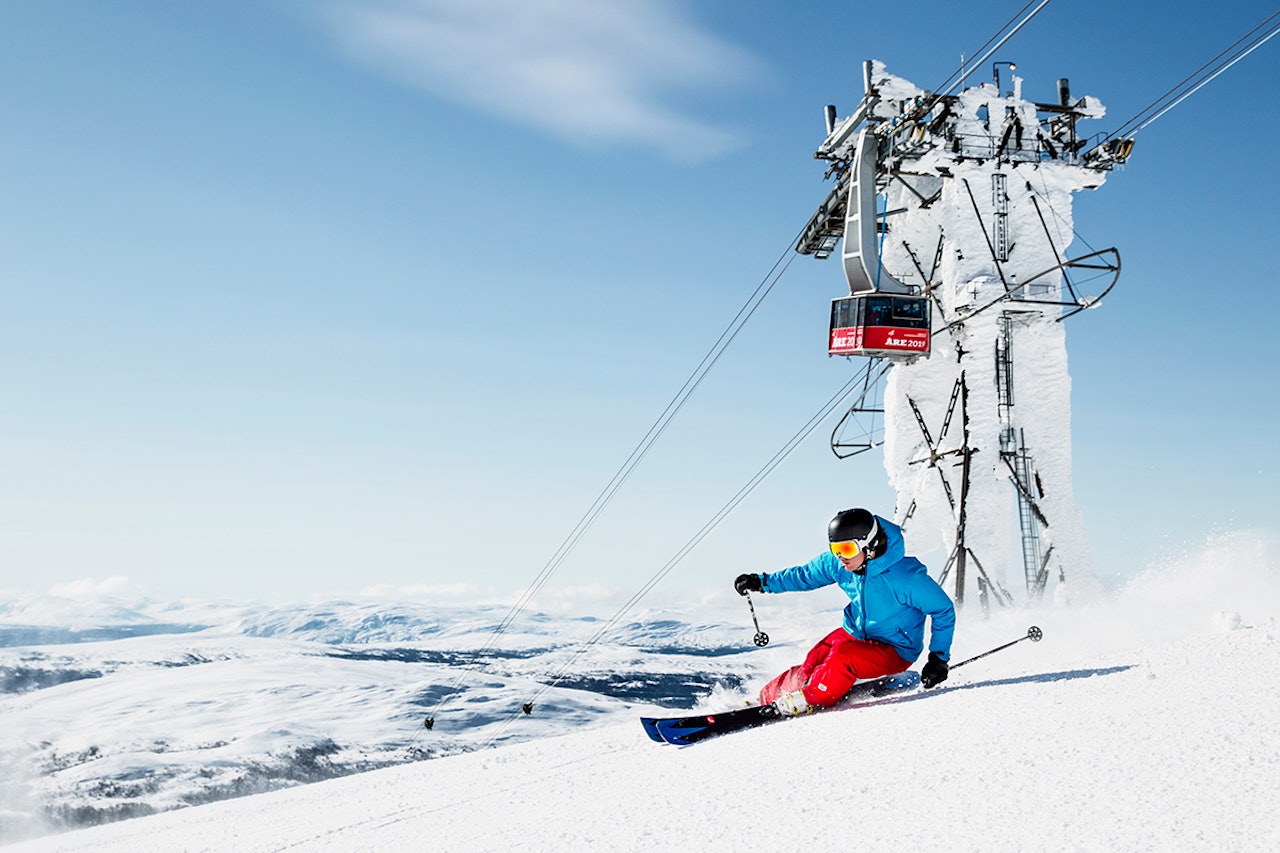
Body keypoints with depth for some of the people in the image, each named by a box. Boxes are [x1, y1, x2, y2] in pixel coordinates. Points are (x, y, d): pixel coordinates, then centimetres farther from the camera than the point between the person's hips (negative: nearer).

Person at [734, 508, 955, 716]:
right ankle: (766, 698, -2)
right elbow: (805, 575, 9)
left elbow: (944, 610, -16)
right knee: (812, 666, -14)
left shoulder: (906, 577, -28)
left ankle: (806, 700, -14)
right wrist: (762, 582, 6)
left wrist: (939, 658, -19)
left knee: (843, 657, -31)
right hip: (856, 635, 6)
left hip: (895, 652, -6)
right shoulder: (836, 563, -11)